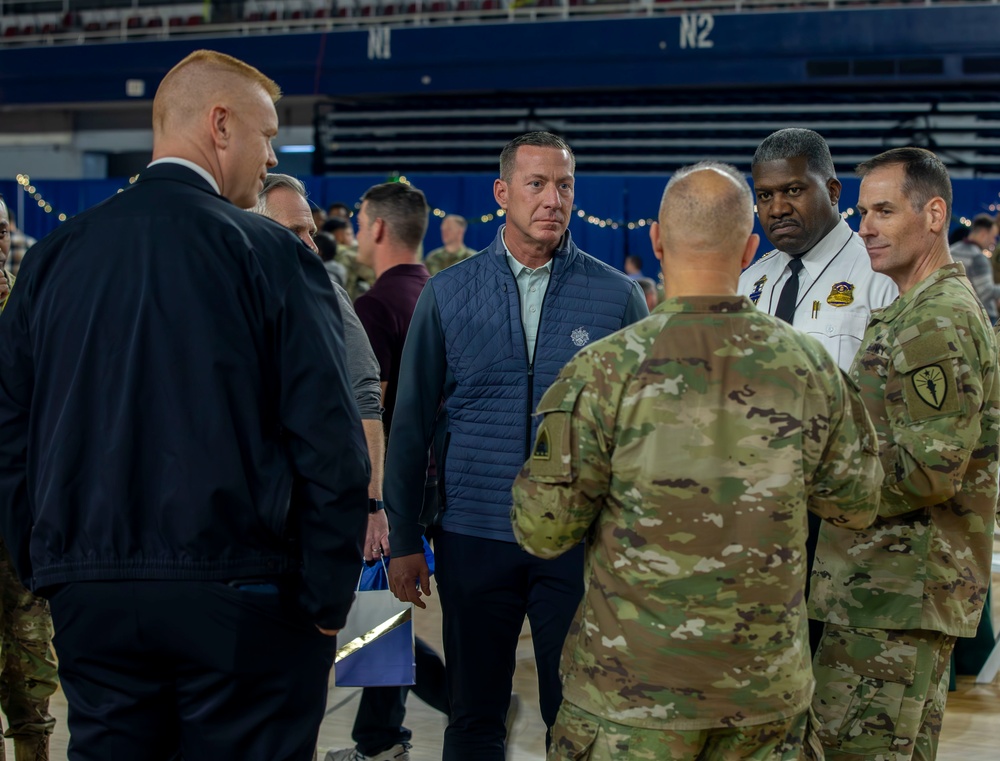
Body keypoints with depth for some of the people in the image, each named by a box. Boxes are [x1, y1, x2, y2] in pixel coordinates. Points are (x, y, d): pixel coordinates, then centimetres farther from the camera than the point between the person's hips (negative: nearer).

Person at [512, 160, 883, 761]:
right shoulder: (809, 367, -5)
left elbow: (544, 531, -12)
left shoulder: (606, 371, -15)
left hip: (634, 683, -2)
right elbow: (856, 504, 7)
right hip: (768, 689, 3)